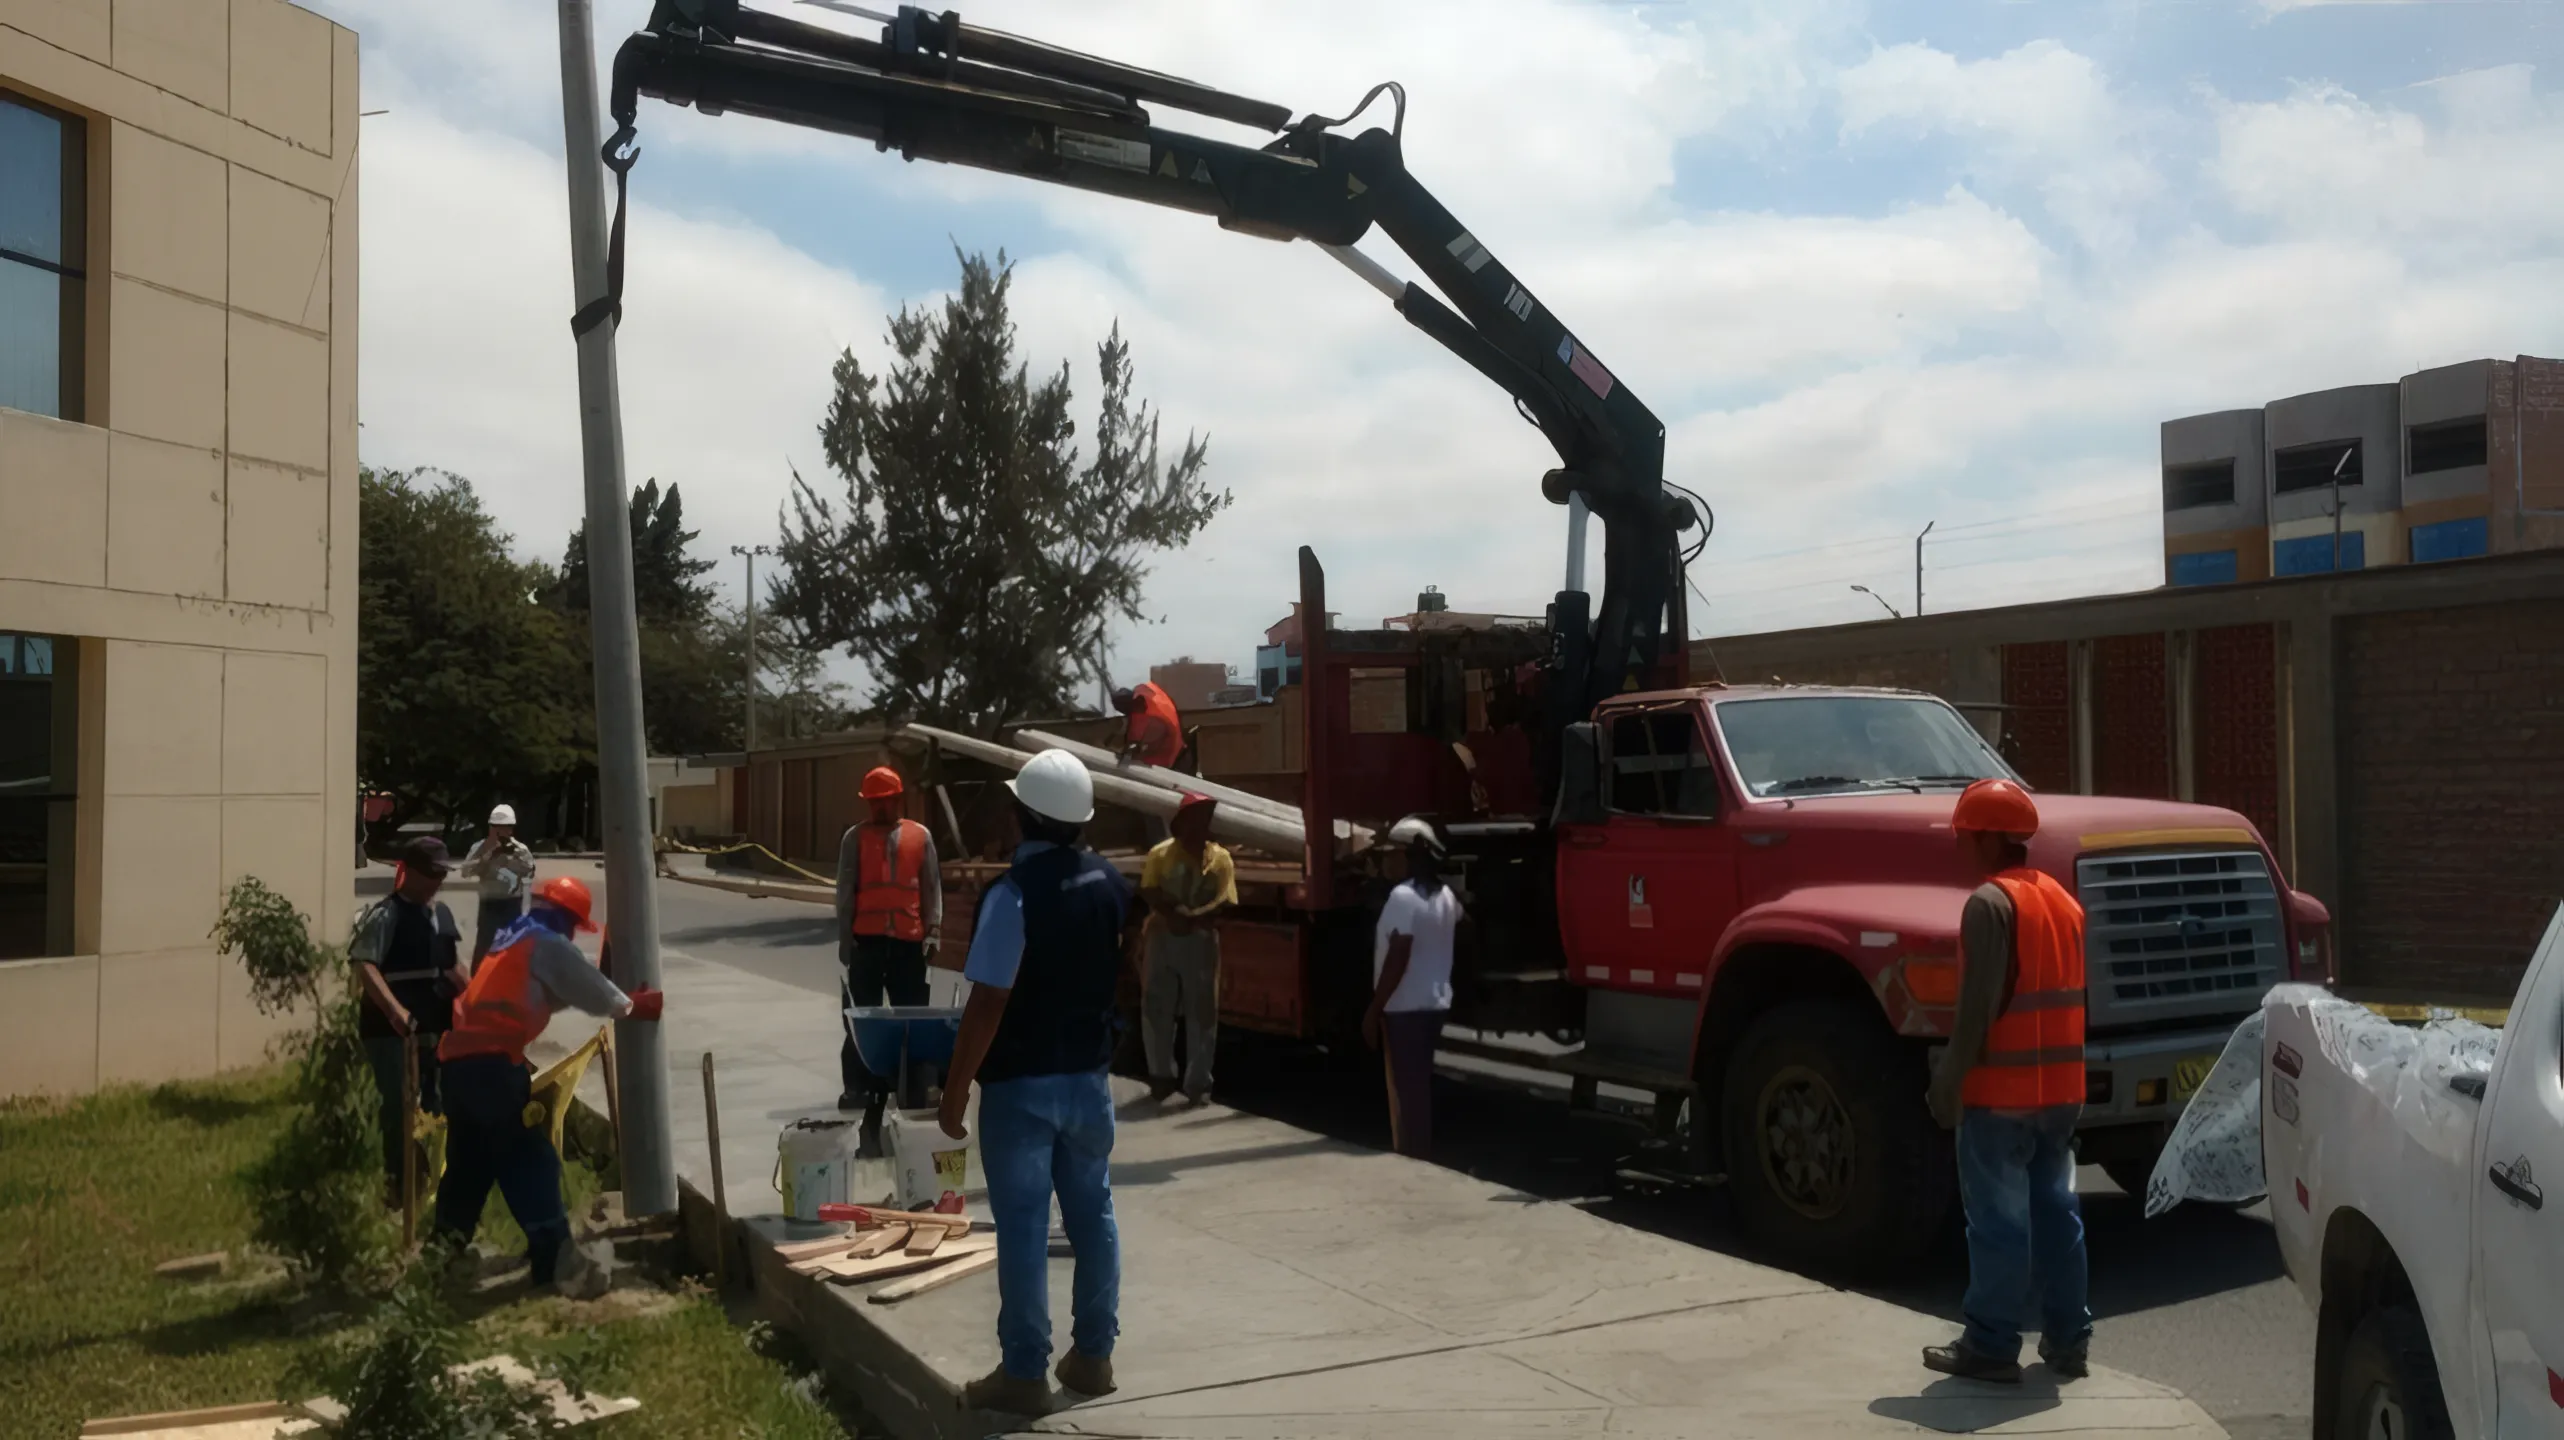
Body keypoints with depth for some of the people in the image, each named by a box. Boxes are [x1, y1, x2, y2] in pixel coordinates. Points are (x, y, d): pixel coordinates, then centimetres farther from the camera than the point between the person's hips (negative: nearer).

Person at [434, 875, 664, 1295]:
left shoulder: (514, 941, 25)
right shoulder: (548, 944, -2)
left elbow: (559, 993, 32)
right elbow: (591, 989, 5)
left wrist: (621, 1001, 32)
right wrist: (632, 1007, 22)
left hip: (459, 1056, 9)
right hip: (491, 1060, -9)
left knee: (469, 1157, 21)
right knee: (529, 1158, -7)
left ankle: (444, 1246, 31)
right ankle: (556, 1258, -8)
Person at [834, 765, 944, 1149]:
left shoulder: (920, 836, 7)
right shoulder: (855, 838, 5)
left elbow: (932, 886, 6)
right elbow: (845, 892, 2)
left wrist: (933, 929, -5)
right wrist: (845, 940, -3)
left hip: (908, 940, 1)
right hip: (867, 940, -1)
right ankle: (861, 1086, 11)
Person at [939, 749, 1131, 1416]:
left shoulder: (1013, 894, -20)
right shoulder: (1111, 883, 0)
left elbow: (987, 1004, -20)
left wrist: (956, 1088, -13)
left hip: (1020, 1083, -6)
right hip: (1089, 1075, 6)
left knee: (1023, 1226, 2)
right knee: (1092, 1213, 14)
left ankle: (1024, 1373, 10)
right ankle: (1093, 1355, 24)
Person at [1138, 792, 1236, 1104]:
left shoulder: (1220, 857, 3)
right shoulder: (1161, 853, 2)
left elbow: (1224, 903, -5)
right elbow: (1149, 893, -6)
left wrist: (1192, 918, -20)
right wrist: (1174, 913, -22)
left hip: (1201, 940, 0)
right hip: (1163, 937, 0)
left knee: (1202, 1013, 1)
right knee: (1157, 1010, 4)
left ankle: (1198, 1082, 8)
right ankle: (1162, 1075, 18)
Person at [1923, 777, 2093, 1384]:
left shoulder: (1991, 902, -15)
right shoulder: (2062, 899, 12)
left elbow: (1979, 1006, -19)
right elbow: (2071, 995, 17)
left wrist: (1948, 1079, -14)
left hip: (2001, 1091, -8)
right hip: (2061, 1088, 8)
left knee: (1998, 1221, -2)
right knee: (2056, 1211, 14)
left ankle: (1992, 1346, 4)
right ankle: (2068, 1339, 21)